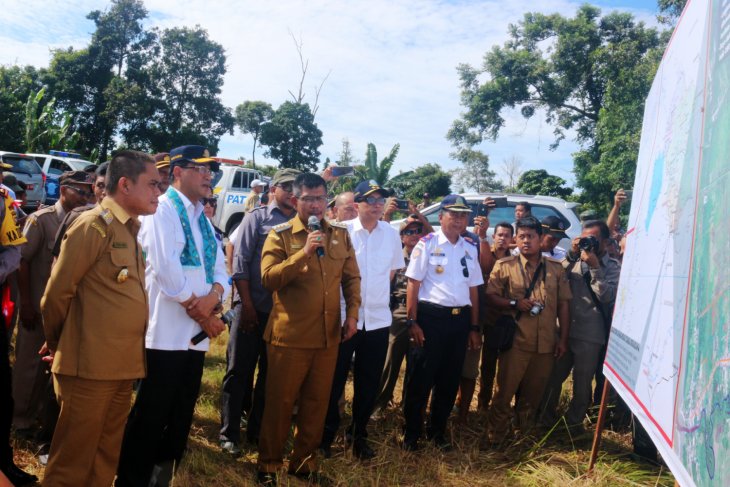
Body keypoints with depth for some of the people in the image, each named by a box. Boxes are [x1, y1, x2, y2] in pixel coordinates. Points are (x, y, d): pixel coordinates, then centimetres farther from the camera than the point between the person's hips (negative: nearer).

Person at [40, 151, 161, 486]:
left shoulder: (131, 230, 15)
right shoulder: (94, 225, -11)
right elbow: (57, 293, -8)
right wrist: (56, 343, 4)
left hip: (122, 366, 8)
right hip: (90, 366, -8)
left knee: (105, 458, 16)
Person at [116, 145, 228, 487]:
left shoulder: (203, 219, 17)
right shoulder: (162, 209, -7)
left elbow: (219, 268, 11)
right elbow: (165, 267, -18)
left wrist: (214, 295, -10)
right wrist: (199, 310, -13)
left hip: (196, 333, 8)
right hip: (166, 332, -8)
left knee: (181, 416, 14)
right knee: (150, 416, 1)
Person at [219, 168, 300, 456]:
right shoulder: (257, 218, -1)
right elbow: (240, 263, -5)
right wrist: (247, 306, -9)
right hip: (253, 309, -3)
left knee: (271, 373, 12)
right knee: (239, 371, 4)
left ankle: (257, 431, 27)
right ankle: (229, 434, 16)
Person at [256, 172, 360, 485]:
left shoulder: (340, 234, 8)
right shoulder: (280, 235, -5)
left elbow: (352, 277, 12)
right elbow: (268, 278, -17)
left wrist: (352, 313, 2)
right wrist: (304, 252, -23)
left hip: (328, 335, 4)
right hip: (289, 335, -4)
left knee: (316, 403, 14)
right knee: (280, 402, 7)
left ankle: (304, 461, 30)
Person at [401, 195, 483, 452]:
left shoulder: (471, 248, 11)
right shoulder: (427, 244, -4)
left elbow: (473, 289, 12)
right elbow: (413, 284, -6)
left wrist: (474, 328, 10)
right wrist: (412, 322, -13)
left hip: (460, 319, 5)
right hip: (431, 316, -5)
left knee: (449, 379, 13)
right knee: (420, 378, 3)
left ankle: (438, 431, 28)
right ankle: (411, 434, 16)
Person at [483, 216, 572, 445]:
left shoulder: (556, 268, 8)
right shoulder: (505, 265, 0)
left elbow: (564, 304, 8)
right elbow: (490, 296, -2)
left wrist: (563, 339, 5)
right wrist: (515, 303, -17)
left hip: (546, 344, 3)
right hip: (516, 341, -3)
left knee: (533, 394, 14)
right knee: (504, 392, 1)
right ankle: (494, 438, 14)